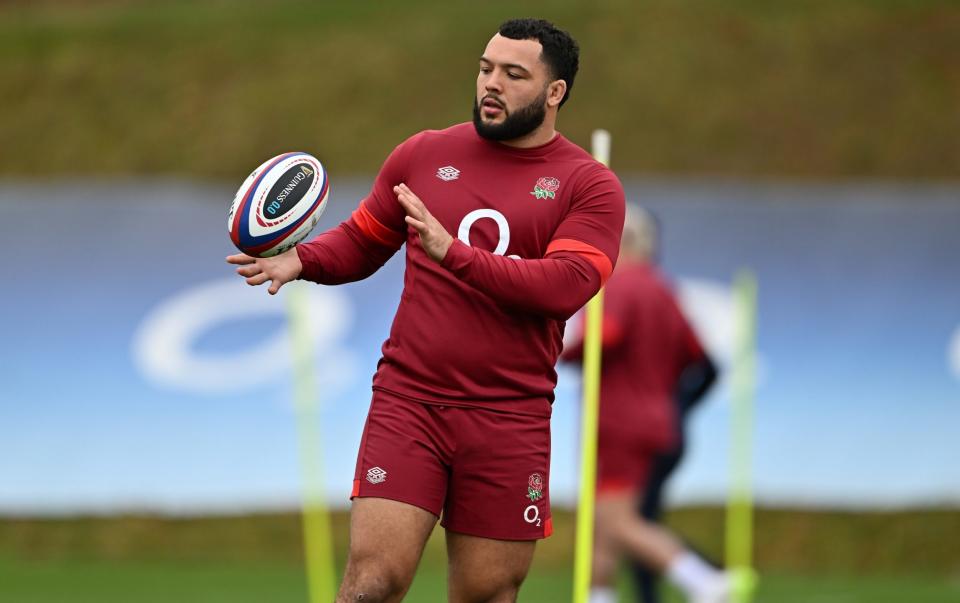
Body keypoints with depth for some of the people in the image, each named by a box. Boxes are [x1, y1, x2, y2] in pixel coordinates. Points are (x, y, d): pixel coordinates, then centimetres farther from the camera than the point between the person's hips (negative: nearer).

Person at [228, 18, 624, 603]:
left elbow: (566, 285, -14)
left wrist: (454, 253, -21)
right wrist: (301, 260, -2)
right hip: (408, 401, 1)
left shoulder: (591, 186, 1)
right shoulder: (424, 154, 10)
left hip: (509, 419, -1)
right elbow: (360, 242, 20)